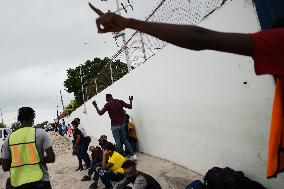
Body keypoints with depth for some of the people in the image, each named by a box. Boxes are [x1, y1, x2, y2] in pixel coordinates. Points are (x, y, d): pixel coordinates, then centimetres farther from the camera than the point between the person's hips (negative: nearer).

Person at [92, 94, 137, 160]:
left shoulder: (108, 104, -9)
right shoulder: (120, 101, 1)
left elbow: (100, 113, -8)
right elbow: (130, 107, 6)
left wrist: (95, 106, 4)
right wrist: (131, 100, 24)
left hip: (114, 126, -4)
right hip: (122, 124, 4)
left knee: (118, 141, 6)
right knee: (124, 140, 15)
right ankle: (133, 154, 13)